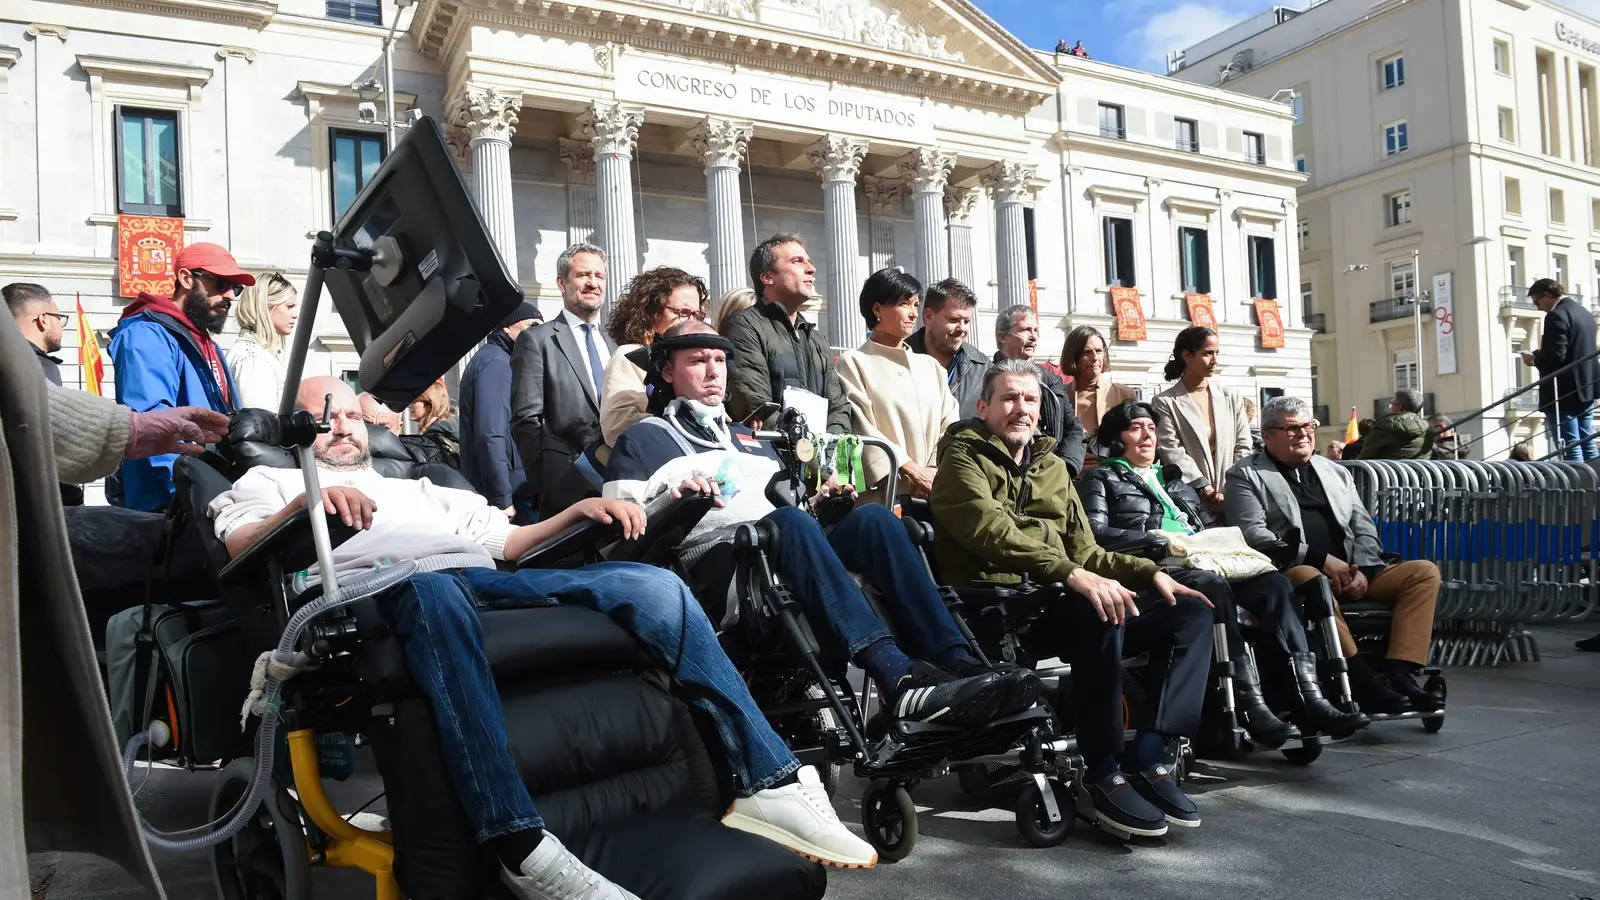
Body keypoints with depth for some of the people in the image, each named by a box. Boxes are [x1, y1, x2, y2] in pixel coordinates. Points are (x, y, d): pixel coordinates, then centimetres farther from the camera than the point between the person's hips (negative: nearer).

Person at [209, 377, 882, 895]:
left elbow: (506, 542, 29)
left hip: (487, 581, 5)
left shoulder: (419, 487, 39)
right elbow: (240, 551, 4)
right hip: (381, 590, -4)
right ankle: (521, 846, -48)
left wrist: (578, 510, 12)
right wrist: (308, 501, -17)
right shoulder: (272, 483, 27)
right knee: (435, 591, -42)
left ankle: (771, 784, -18)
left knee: (653, 584, -14)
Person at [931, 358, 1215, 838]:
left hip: (1056, 599, 8)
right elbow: (992, 532, -16)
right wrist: (1071, 574, -29)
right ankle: (1104, 771, -22)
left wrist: (1149, 572, 7)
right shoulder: (964, 456, 2)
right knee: (1099, 612, -35)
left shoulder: (1053, 466, 26)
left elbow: (1082, 550, 25)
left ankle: (1146, 758, -15)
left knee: (1191, 612, -5)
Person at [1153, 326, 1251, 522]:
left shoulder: (1230, 398, 12)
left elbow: (1243, 447, 9)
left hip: (1232, 501, 3)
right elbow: (1173, 454, -8)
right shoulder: (1165, 403, -1)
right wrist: (1209, 493, -14)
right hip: (1192, 503, -3)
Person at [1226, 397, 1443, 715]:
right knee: (1311, 580, -39)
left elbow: (1364, 528, 17)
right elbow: (1253, 534, -8)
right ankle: (1364, 681, -36)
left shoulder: (1336, 472, 25)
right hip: (1293, 571, -6)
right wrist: (1322, 559, -15)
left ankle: (1399, 674, -24)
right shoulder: (1246, 476, 6)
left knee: (1425, 572, -12)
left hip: (1351, 573, 6)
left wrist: (1361, 570, -5)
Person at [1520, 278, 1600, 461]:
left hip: (1563, 393, -9)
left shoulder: (1557, 316, -16)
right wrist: (1541, 354, 16)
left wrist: (1534, 359, -5)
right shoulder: (1584, 312, 15)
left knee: (1570, 450, -7)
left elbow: (1554, 356, -24)